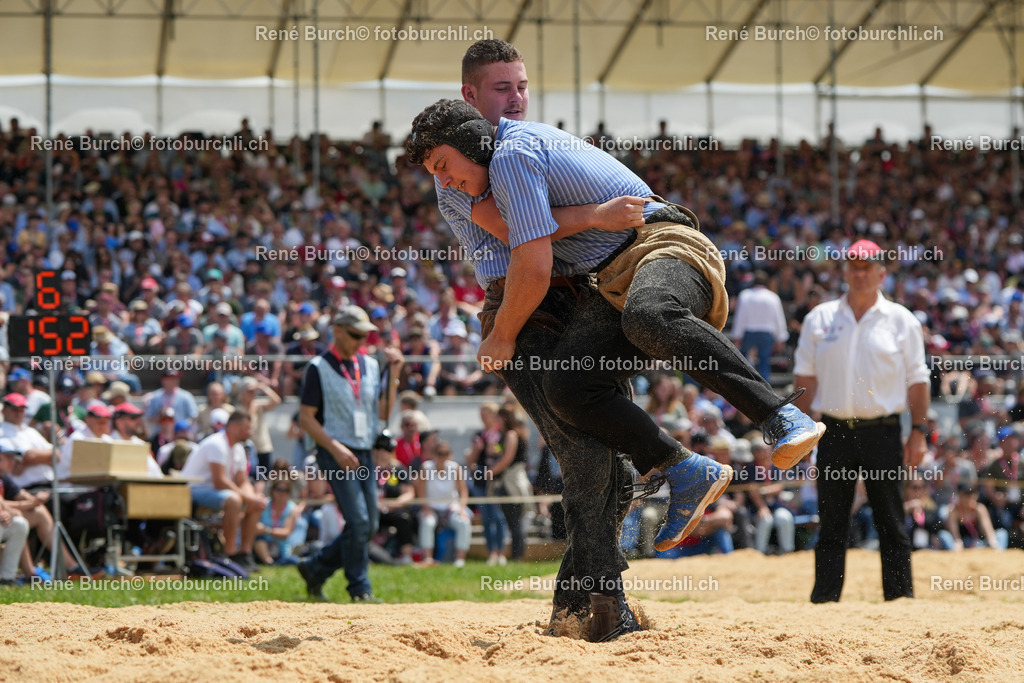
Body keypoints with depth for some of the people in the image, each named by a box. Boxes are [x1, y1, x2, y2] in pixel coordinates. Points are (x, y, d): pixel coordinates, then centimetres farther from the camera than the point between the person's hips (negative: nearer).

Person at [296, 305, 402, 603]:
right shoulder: (319, 367, -5)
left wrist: (393, 372, 2)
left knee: (369, 526, 6)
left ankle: (315, 569, 21)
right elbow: (306, 418, -8)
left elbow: (383, 412, 11)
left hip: (365, 455, 7)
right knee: (358, 522, -14)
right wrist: (335, 448, -18)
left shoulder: (370, 365, 13)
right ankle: (360, 589, -5)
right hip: (336, 455, -7)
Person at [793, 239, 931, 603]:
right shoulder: (820, 319, 9)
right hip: (835, 432, 1)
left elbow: (917, 380, 4)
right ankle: (824, 599, 5)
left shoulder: (901, 320, 5)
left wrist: (918, 431, -4)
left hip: (882, 432, -1)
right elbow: (806, 377, 9)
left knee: (892, 524, 0)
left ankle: (900, 597, 4)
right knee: (831, 525, 3)